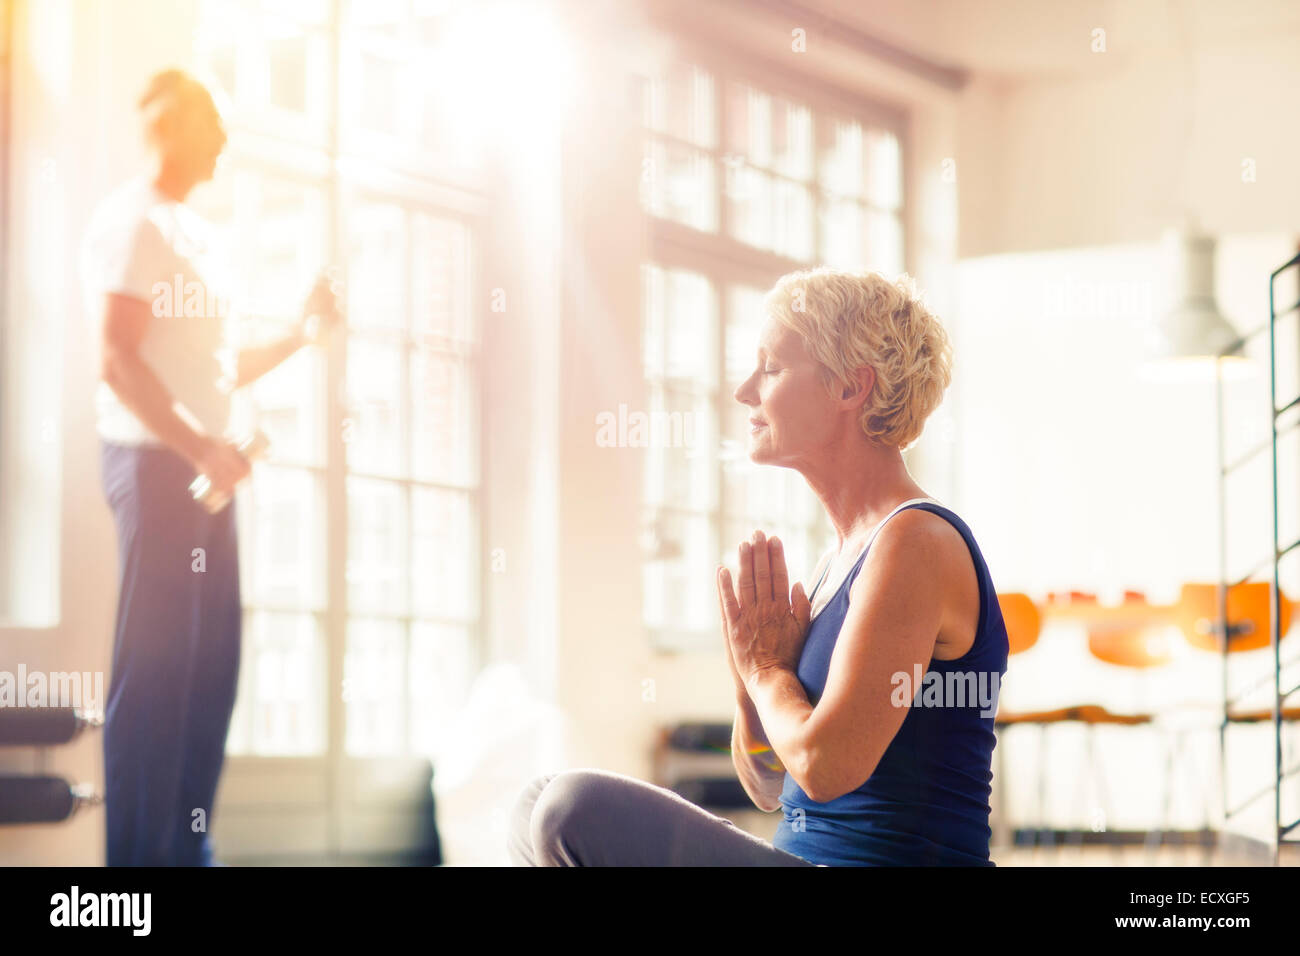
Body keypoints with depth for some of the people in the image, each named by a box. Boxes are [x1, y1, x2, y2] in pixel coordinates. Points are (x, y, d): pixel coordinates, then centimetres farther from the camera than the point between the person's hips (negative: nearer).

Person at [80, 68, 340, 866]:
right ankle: (139, 854, -3)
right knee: (154, 664, -7)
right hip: (154, 461, -9)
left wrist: (303, 334, 17)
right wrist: (198, 448, -21)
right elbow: (120, 361, -17)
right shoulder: (132, 224, -8)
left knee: (210, 664, 8)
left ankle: (187, 846, 14)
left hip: (202, 465, 9)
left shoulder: (193, 233, 19)